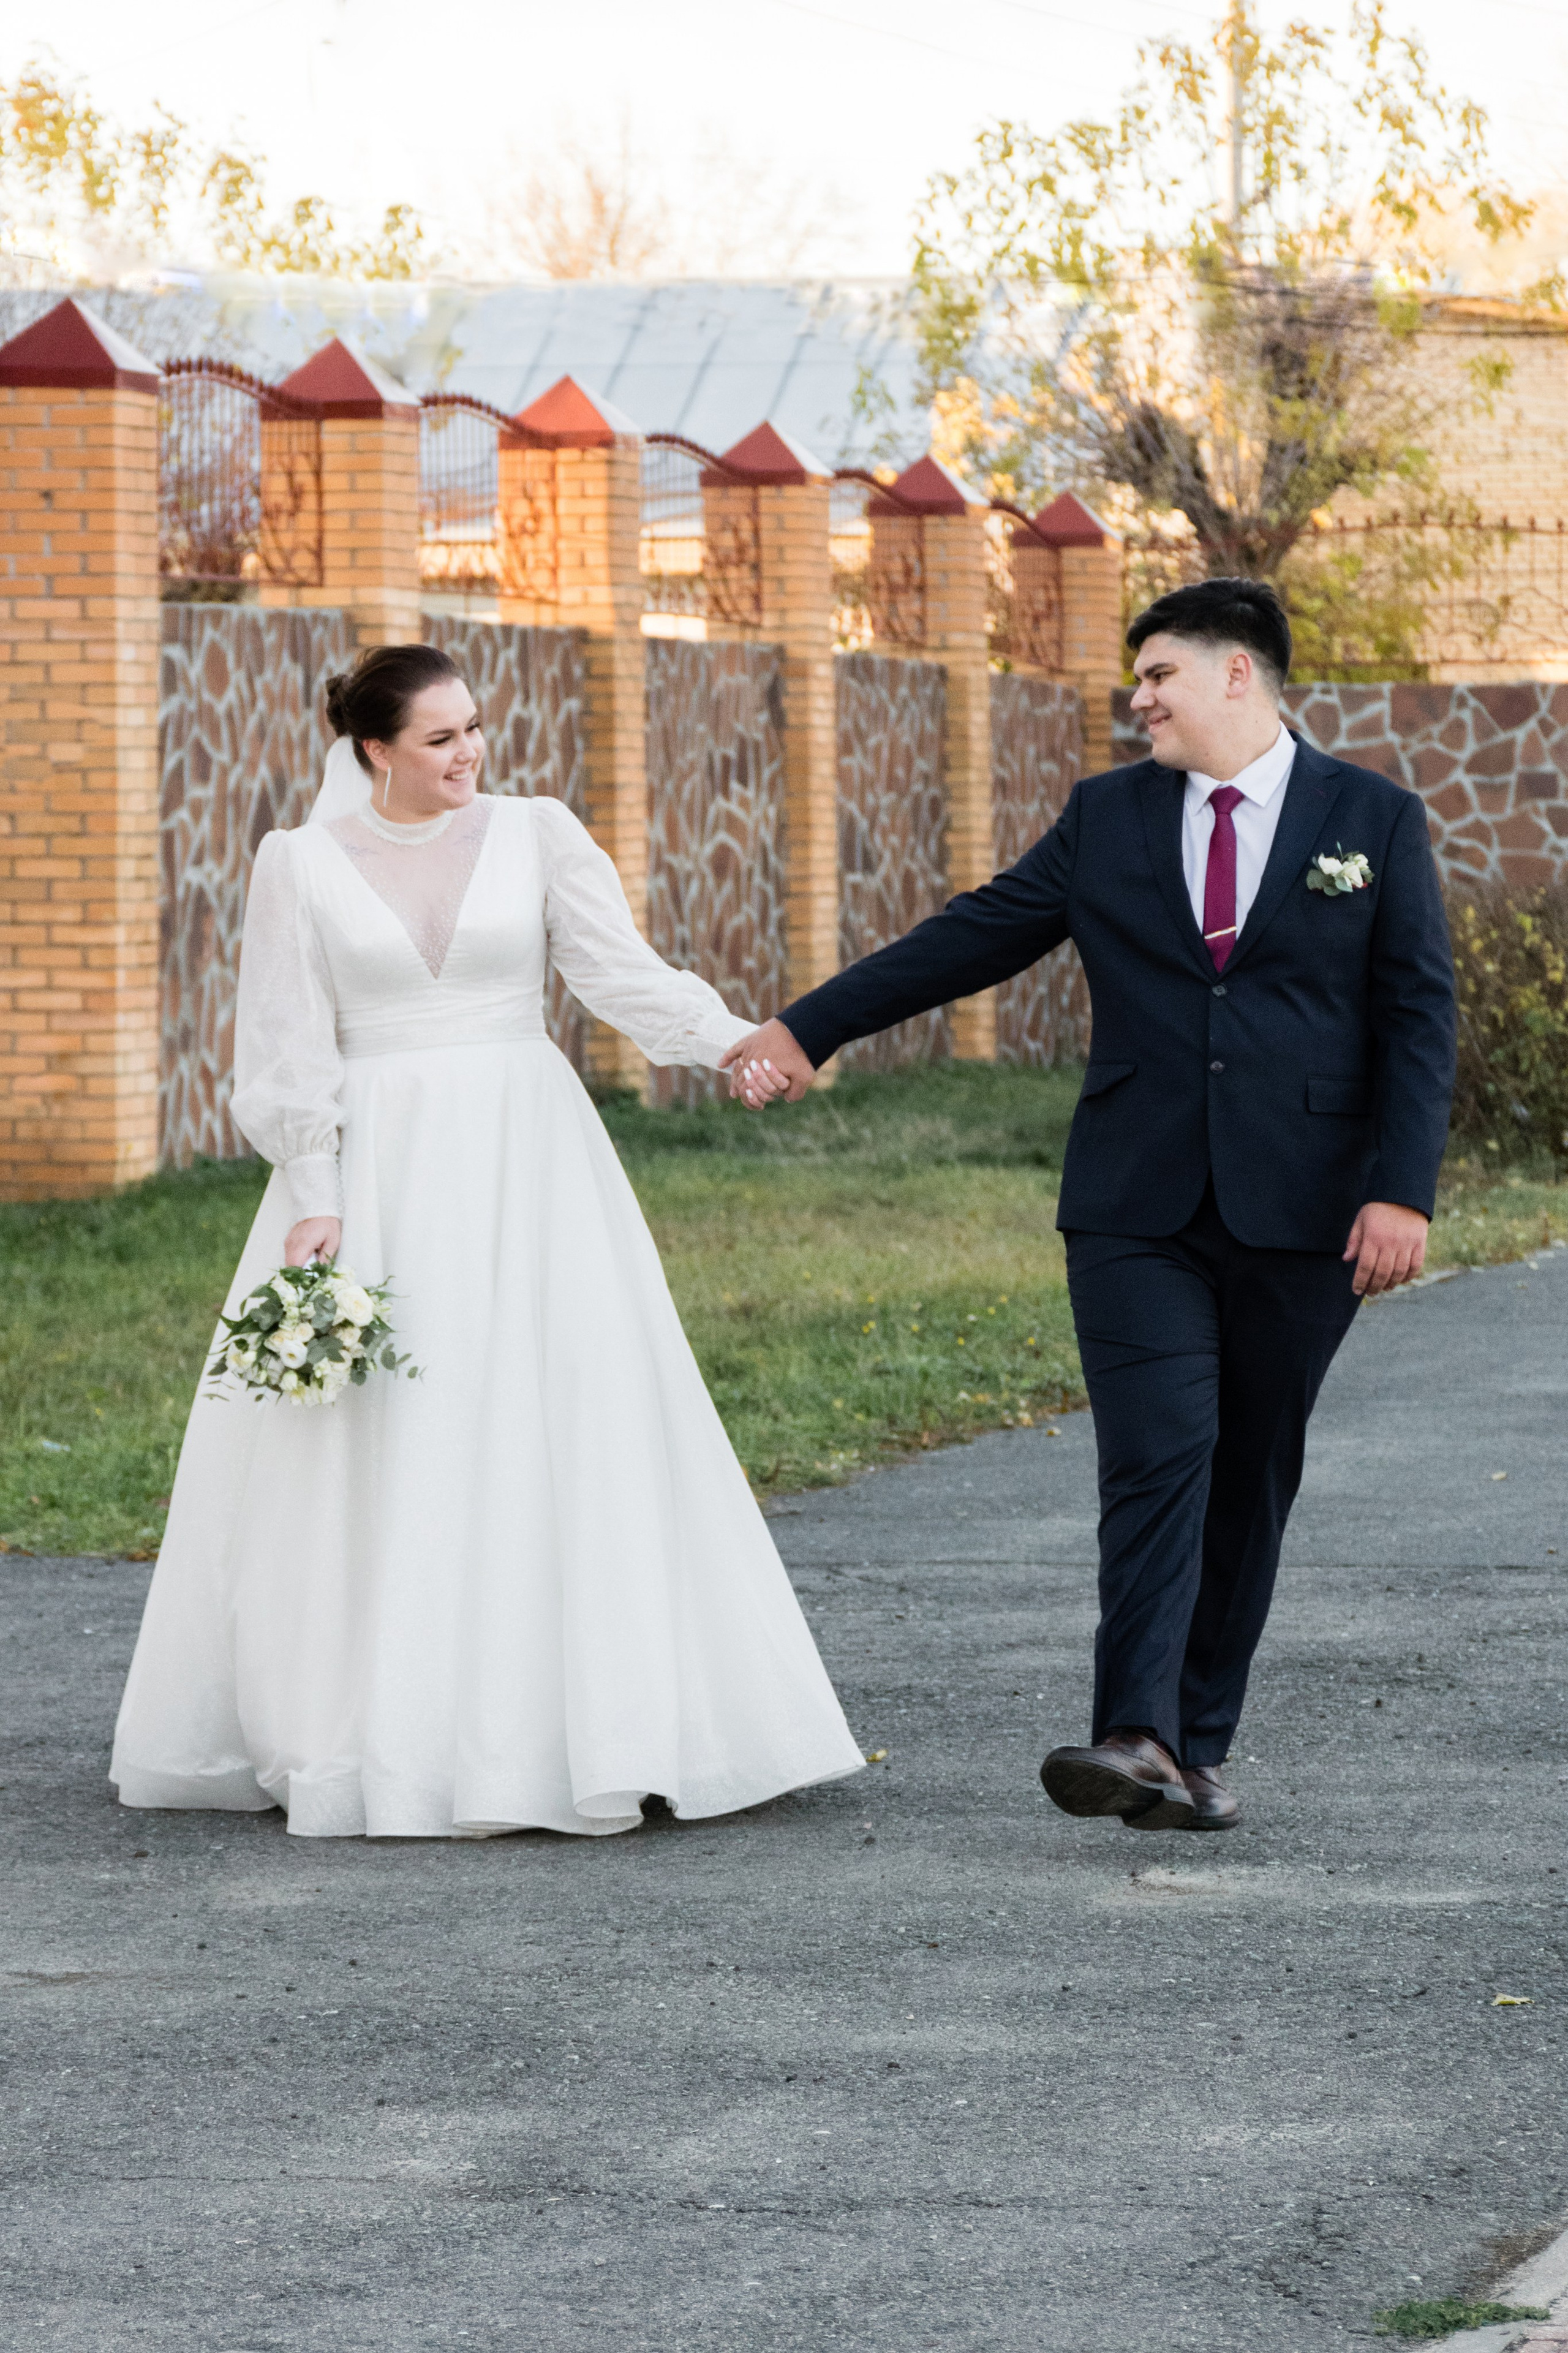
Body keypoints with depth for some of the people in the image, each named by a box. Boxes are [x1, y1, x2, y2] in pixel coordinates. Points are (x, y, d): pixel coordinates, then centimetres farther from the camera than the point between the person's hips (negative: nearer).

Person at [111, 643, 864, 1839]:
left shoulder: (539, 835, 4)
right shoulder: (302, 864, 2)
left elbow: (627, 975, -4)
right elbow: (288, 1046, 2)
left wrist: (737, 1040, -21)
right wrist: (312, 1197, -8)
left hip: (526, 1163, 1)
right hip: (376, 1170, 0)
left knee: (557, 1421, -3)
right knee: (367, 1456, -1)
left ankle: (582, 1723, 3)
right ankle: (367, 1736, 7)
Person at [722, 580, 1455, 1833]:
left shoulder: (1378, 821, 4)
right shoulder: (1108, 817, 11)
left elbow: (1419, 1014, 0)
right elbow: (972, 937, 13)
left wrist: (1401, 1189, -10)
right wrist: (807, 1029, 10)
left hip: (1300, 1214, -1)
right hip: (1138, 1211, 1)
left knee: (1249, 1481, 5)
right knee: (1158, 1460, -13)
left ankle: (1198, 1749, 12)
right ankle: (1136, 1740, -22)